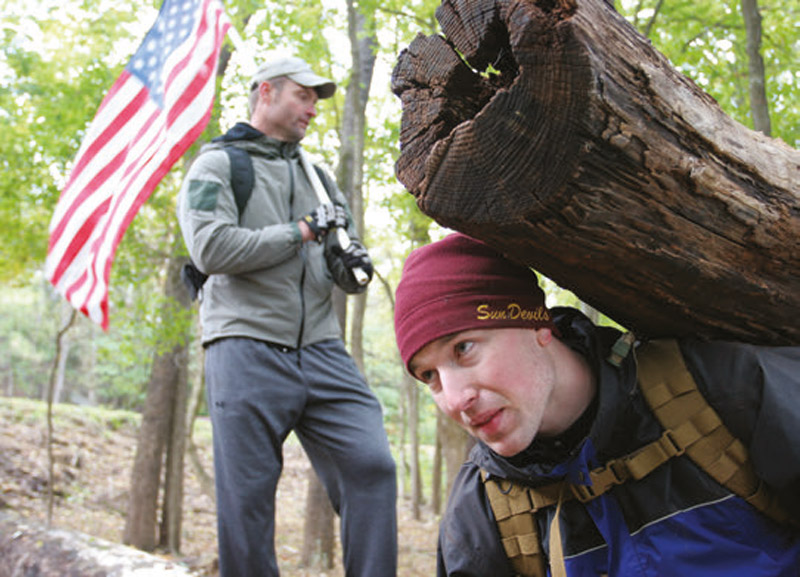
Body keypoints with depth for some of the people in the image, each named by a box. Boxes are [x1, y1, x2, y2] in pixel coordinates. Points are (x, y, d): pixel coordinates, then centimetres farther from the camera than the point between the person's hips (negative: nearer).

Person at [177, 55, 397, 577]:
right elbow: (211, 248, -10)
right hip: (248, 350, -5)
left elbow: (342, 252, 26)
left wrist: (350, 266, 1)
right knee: (247, 499, -2)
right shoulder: (219, 164, 6)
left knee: (371, 466, -8)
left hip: (322, 351, 5)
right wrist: (303, 230, -6)